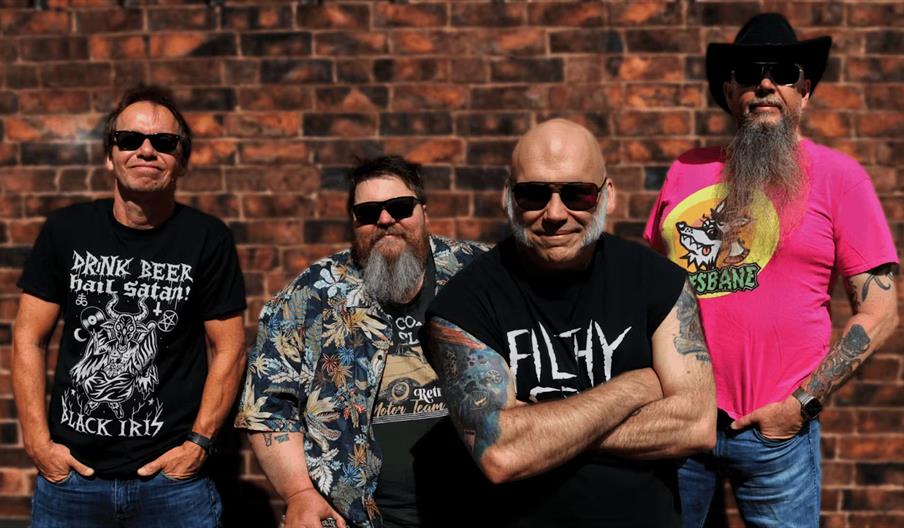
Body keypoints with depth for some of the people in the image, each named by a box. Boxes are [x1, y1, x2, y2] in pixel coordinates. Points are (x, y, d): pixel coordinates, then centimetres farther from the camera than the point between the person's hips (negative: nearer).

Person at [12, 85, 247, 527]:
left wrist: (198, 442, -8)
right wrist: (38, 441, -3)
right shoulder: (66, 230, 1)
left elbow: (230, 349, -2)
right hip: (70, 471, 2)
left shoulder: (208, 239, -3)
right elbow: (28, 339, 4)